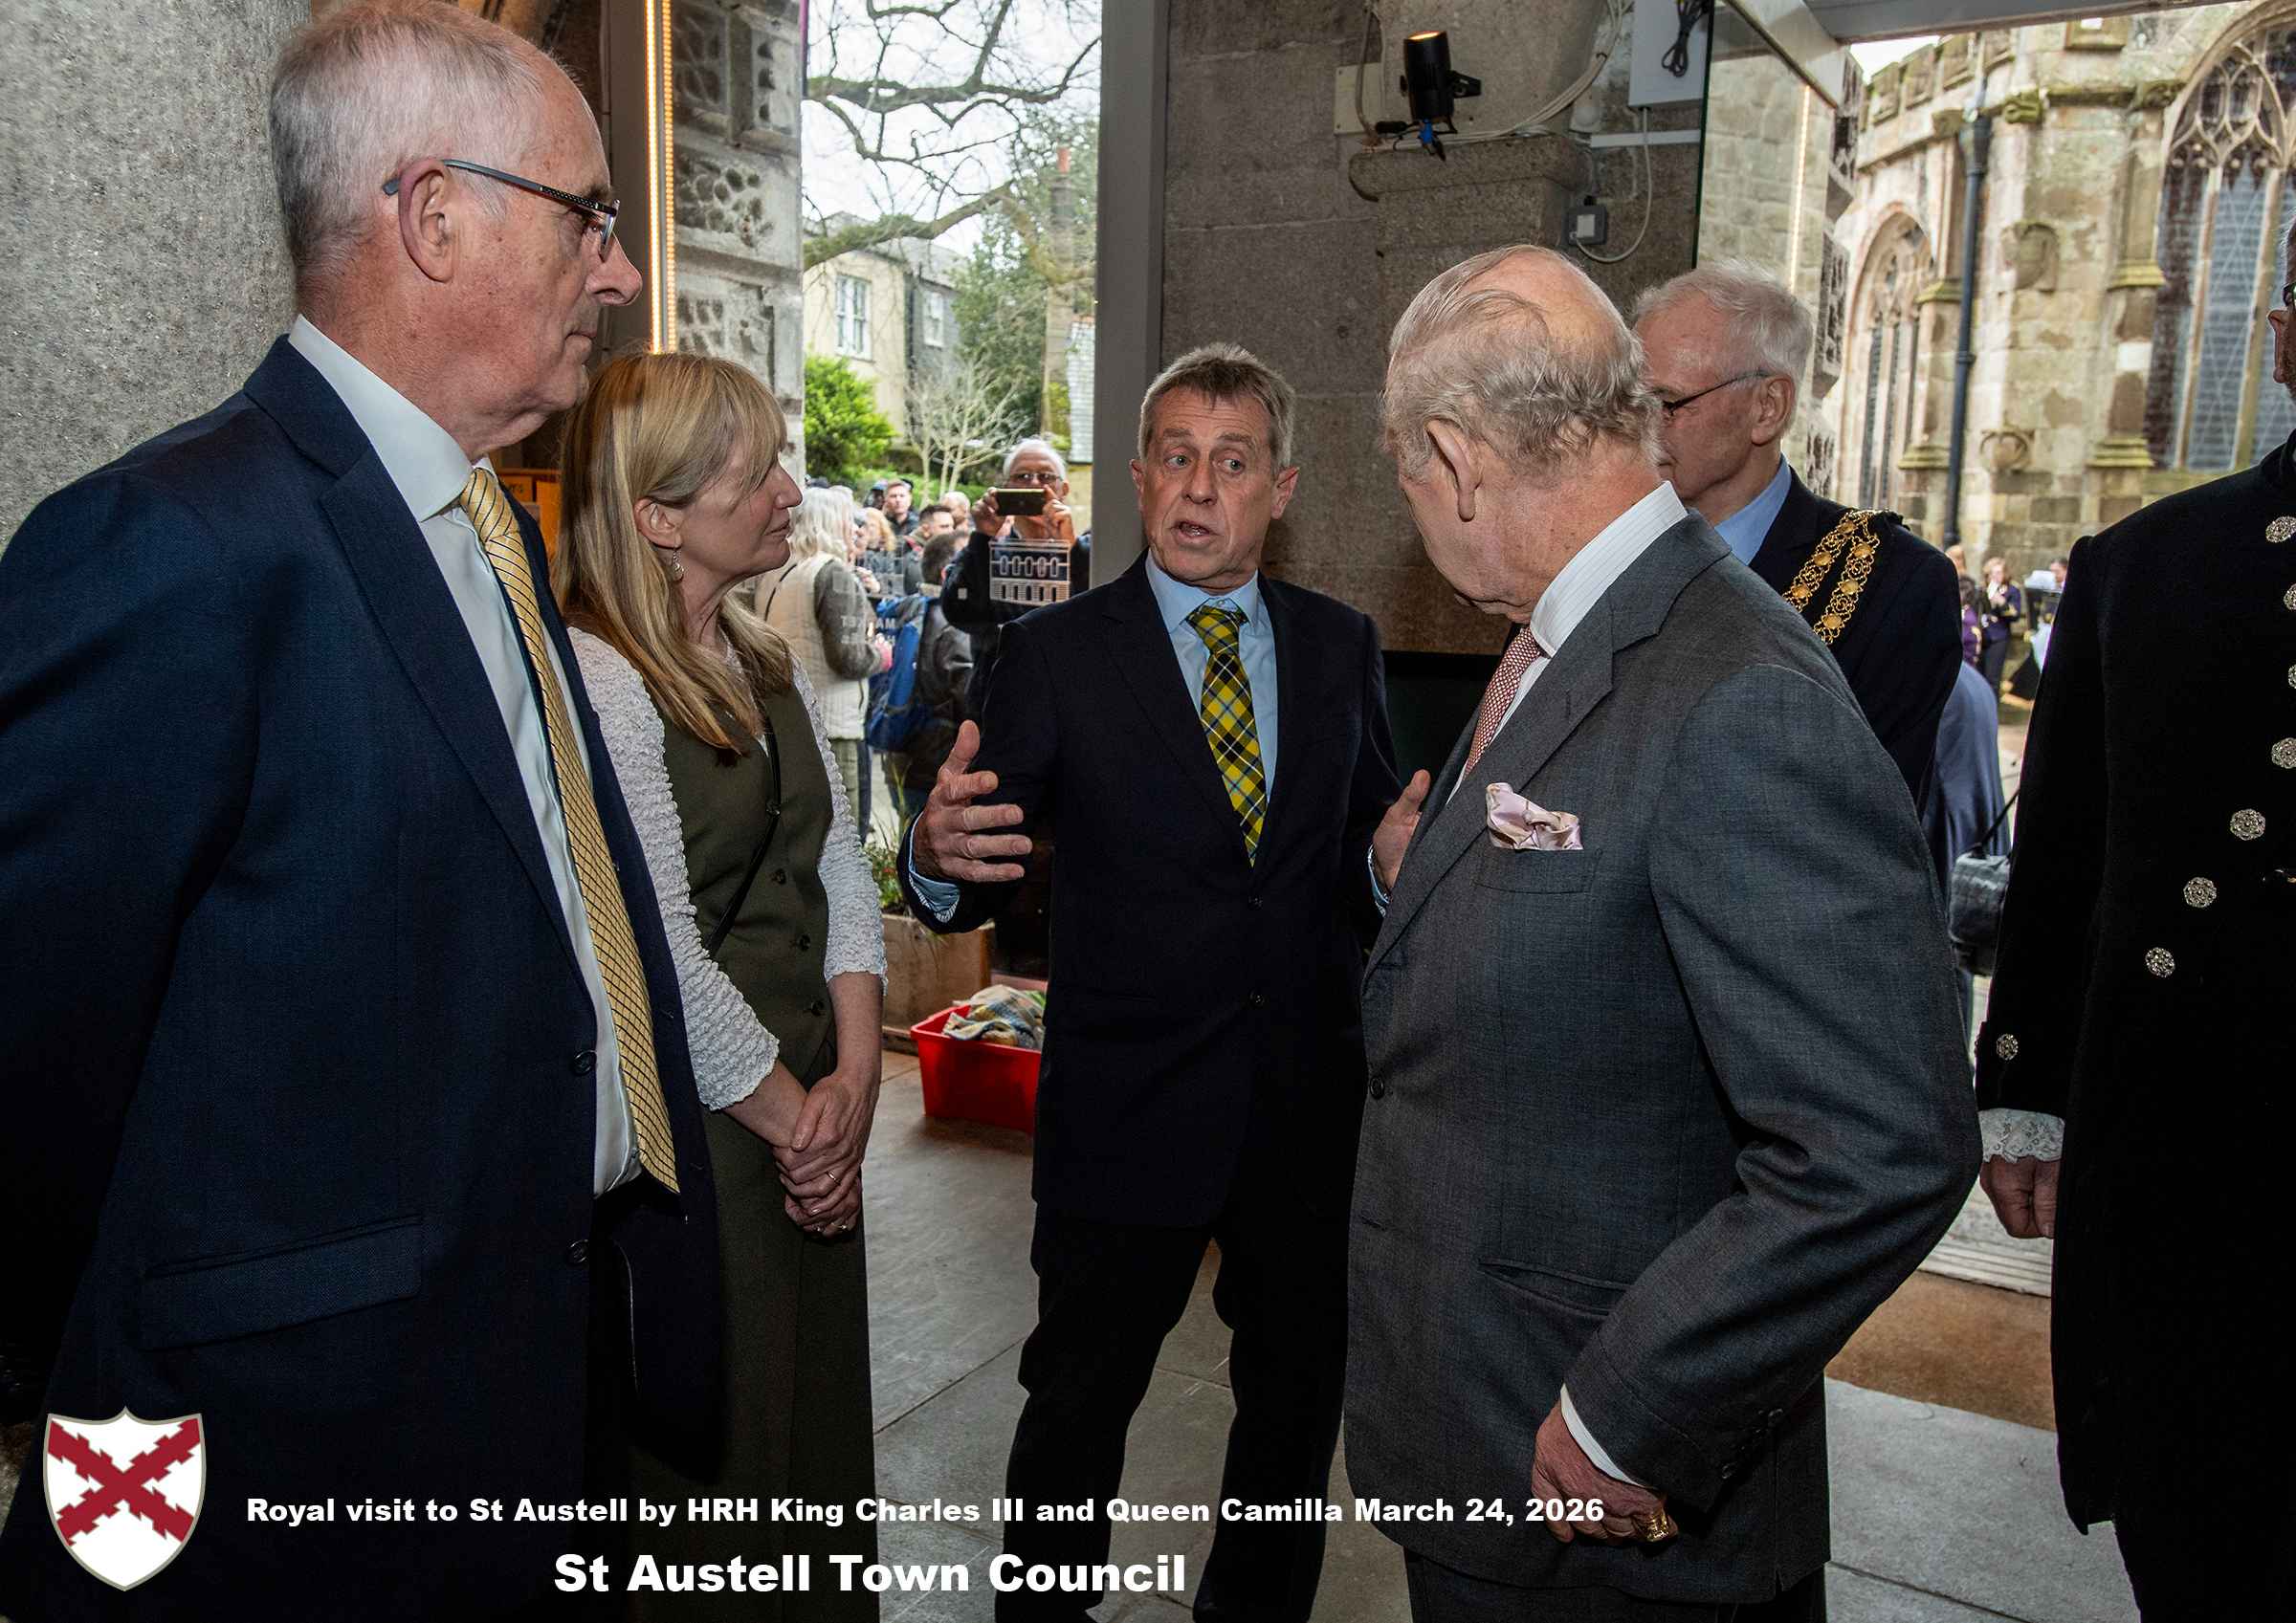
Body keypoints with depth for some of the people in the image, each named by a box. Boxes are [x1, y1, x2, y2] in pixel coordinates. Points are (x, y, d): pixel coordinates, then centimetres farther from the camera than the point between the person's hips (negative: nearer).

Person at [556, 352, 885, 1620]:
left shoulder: (764, 662, 10)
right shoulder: (593, 682, -17)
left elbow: (837, 869, 9)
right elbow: (659, 957, -19)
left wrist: (854, 1078, -3)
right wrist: (793, 1117, -9)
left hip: (812, 1121, 8)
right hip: (691, 1136, -8)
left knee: (825, 1417, 19)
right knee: (720, 1468, 9)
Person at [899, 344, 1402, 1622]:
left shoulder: (1343, 647, 3)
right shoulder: (1058, 656, -7)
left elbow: (1371, 849, 7)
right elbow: (983, 884, -10)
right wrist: (940, 855, -33)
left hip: (1311, 1099, 4)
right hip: (1129, 1108, -3)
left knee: (1301, 1392, 21)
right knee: (1080, 1400, 11)